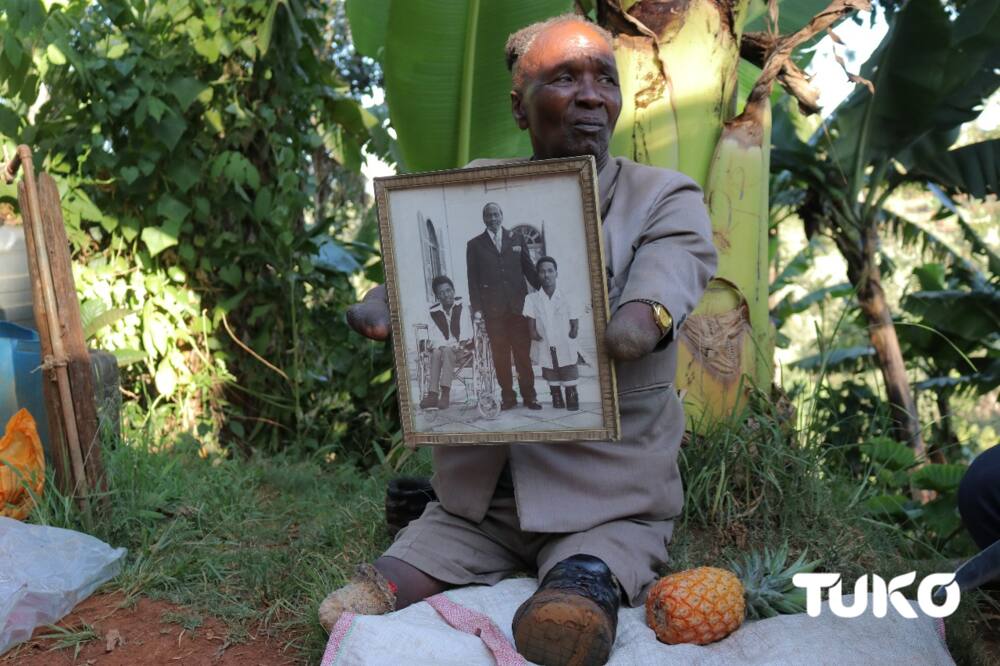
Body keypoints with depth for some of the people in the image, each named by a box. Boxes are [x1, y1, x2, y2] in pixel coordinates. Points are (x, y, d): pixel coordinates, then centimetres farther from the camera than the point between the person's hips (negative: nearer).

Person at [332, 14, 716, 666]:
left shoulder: (665, 198, 0)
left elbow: (667, 274, -20)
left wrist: (641, 319, -45)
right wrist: (382, 309, -26)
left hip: (608, 496, -3)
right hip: (477, 493, 3)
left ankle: (595, 577, -10)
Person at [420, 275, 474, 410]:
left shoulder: (461, 305, -1)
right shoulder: (434, 312, 6)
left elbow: (467, 330, -7)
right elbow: (434, 335, -2)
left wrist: (459, 346, -21)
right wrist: (441, 345, -22)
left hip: (462, 349, -2)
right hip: (442, 347, 2)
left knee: (447, 351, -33)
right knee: (436, 353, -30)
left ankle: (445, 393, -40)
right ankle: (432, 394, -38)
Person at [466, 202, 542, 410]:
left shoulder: (516, 239, 12)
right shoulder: (475, 245, 8)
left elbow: (529, 268, 13)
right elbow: (473, 278, 5)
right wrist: (476, 307, -2)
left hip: (518, 305, 1)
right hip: (493, 308, -1)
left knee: (523, 353, 0)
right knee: (500, 356, 2)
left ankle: (529, 396, 7)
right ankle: (507, 397, 9)